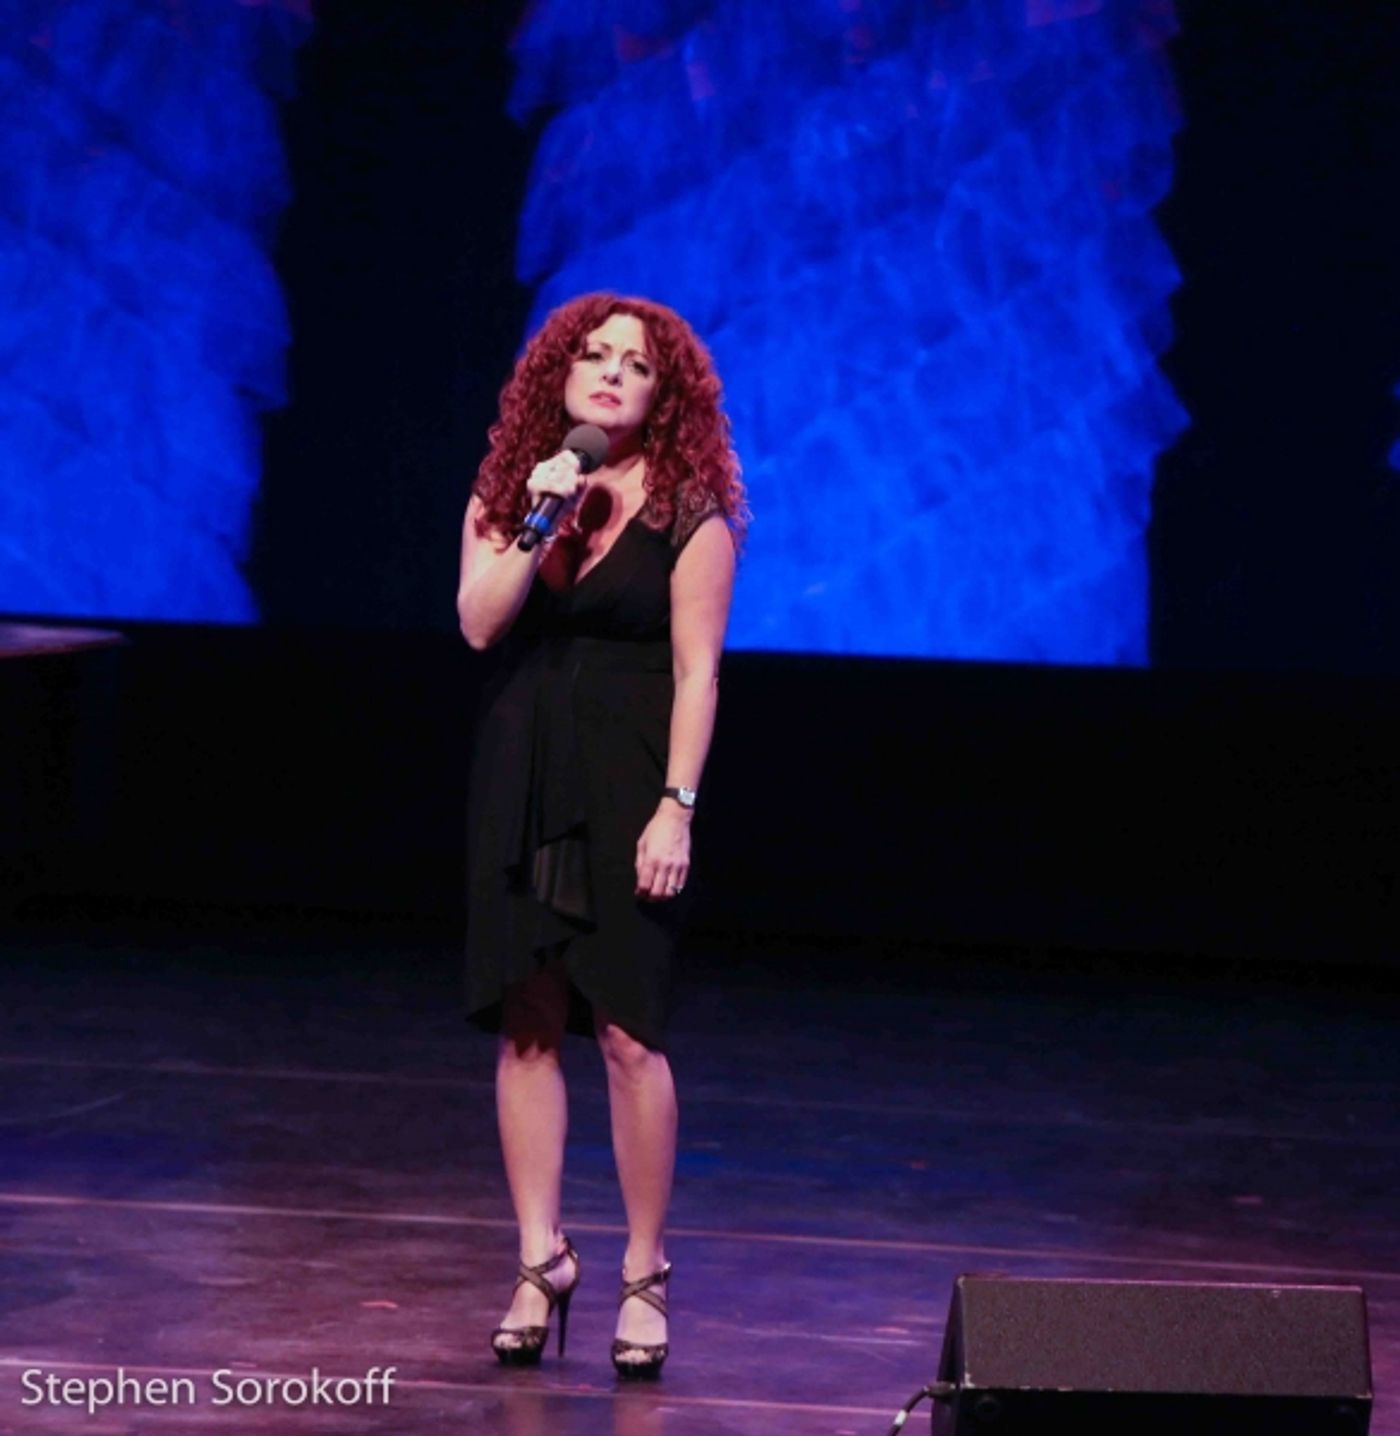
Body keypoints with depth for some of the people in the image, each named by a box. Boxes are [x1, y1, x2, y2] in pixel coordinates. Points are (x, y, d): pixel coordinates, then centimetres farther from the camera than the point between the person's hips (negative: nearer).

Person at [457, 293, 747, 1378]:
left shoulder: (688, 512, -3)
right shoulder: (506, 493, 8)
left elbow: (696, 670, -7)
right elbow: (479, 623, -6)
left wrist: (677, 805, -14)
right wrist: (540, 526, -16)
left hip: (627, 790, -4)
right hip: (522, 786, 4)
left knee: (628, 1033, -7)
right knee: (526, 1026, 4)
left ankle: (645, 1276, 2)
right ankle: (542, 1260, 12)